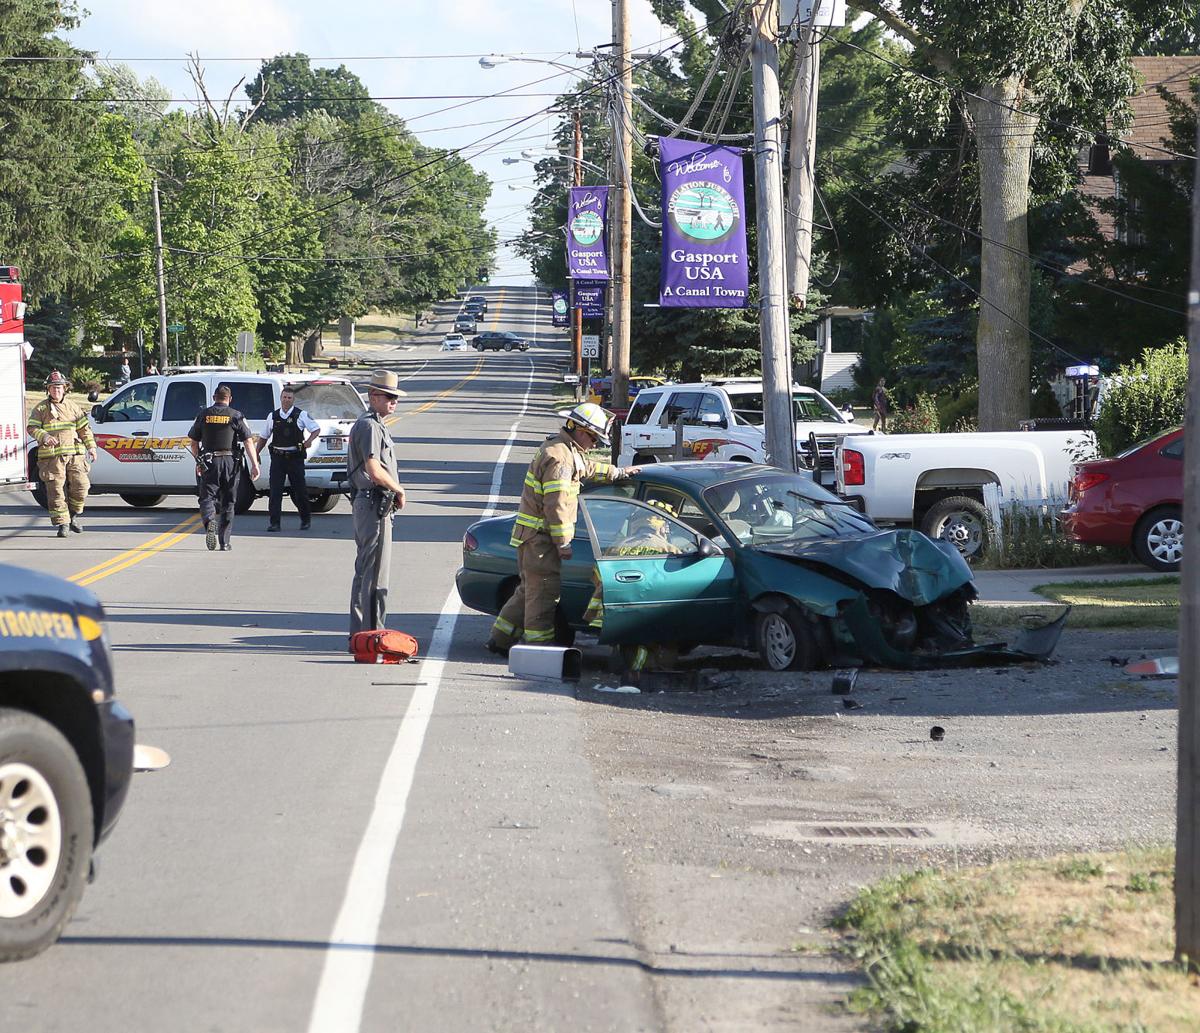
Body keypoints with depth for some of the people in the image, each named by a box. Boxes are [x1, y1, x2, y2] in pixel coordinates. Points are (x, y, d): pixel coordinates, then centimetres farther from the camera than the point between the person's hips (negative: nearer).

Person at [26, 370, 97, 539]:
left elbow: (84, 428, 17)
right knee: (56, 492, -5)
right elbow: (32, 427, -3)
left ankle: (73, 516, 17)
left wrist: (91, 447, 8)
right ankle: (62, 524, 0)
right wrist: (44, 436, -22)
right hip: (52, 457, -2)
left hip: (74, 455, 3)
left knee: (81, 486, -6)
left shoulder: (72, 407, 15)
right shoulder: (41, 408, 6)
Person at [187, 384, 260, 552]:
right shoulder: (236, 416, 1)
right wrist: (254, 464, -8)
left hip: (209, 462, 0)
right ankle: (224, 542, 11)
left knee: (207, 497, 0)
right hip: (230, 462, 0)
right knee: (227, 502, 9)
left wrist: (198, 462, 25)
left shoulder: (204, 415, 6)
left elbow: (194, 442, 12)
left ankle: (209, 521, -33)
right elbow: (248, 441, -7)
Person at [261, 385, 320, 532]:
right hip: (277, 457, 2)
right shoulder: (273, 416, 9)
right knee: (275, 490, -6)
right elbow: (264, 437, 18)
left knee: (299, 490, 4)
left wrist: (309, 440, -15)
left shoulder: (301, 415, 2)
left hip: (295, 457, -2)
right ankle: (273, 522, -5)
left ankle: (305, 518, 24)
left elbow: (316, 429, 5)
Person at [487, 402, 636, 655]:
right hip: (540, 537, -10)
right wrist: (563, 542, -20)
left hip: (532, 537, 10)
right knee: (544, 592, -6)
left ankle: (501, 638, 20)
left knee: (530, 591, 16)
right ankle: (539, 647, -2)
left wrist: (619, 473, 49)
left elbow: (588, 468, 38)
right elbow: (556, 504, -23)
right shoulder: (559, 457, -18)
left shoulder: (569, 452, 16)